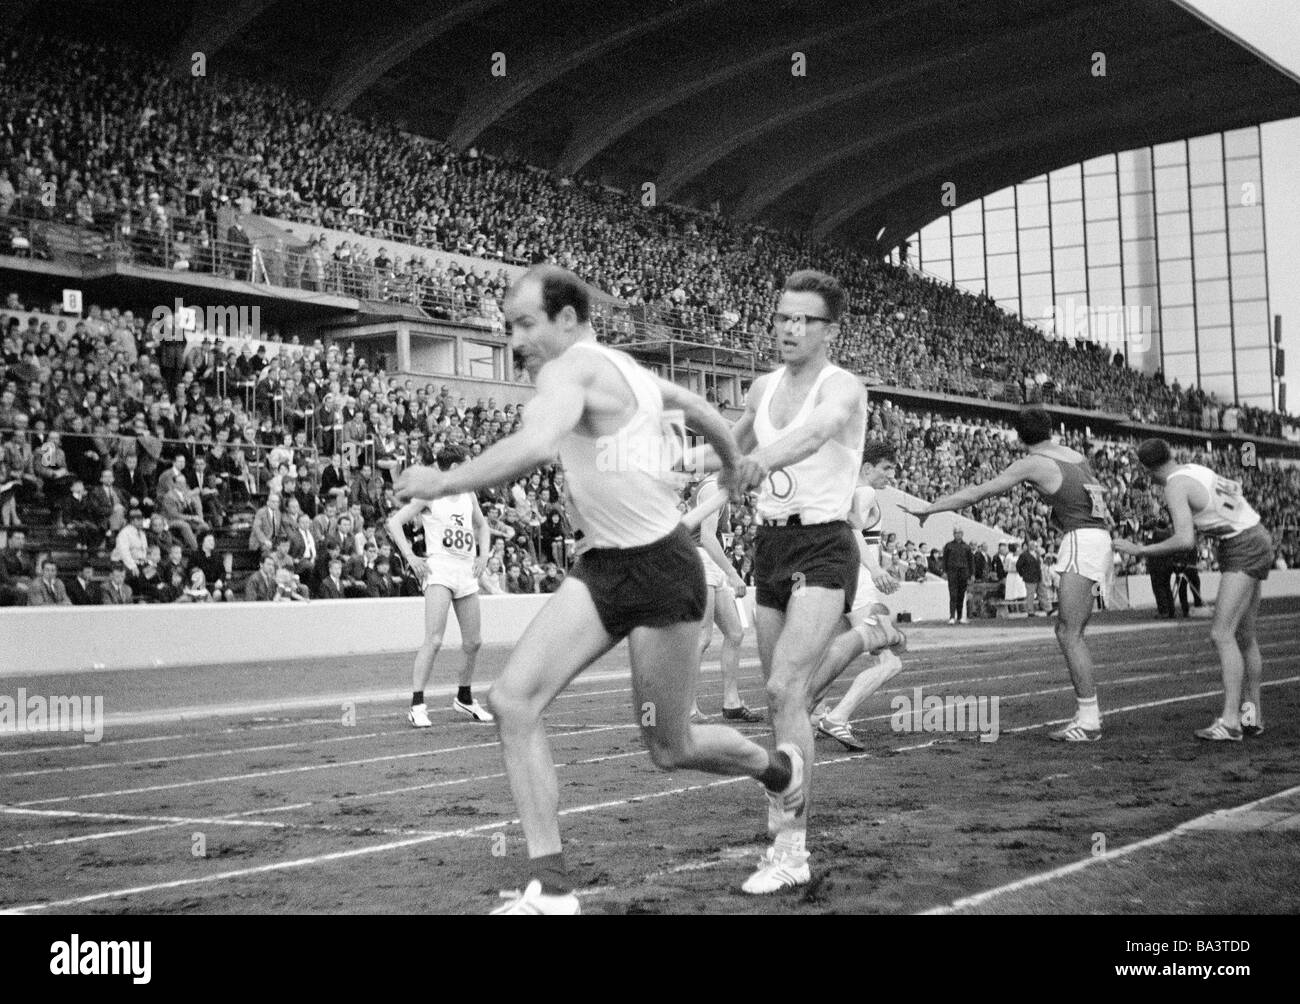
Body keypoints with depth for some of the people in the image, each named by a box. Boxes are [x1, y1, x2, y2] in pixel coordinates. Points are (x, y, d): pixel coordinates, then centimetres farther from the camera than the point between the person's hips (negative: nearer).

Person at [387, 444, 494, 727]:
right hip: (439, 569, -7)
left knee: (473, 642, 11)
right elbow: (394, 523, -5)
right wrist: (411, 557, -13)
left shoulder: (468, 495, 14)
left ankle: (464, 699, 30)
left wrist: (484, 553, 14)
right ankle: (417, 705, -14)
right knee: (434, 640, -17)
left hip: (467, 571, 7)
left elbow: (481, 525, 30)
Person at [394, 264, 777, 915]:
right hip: (600, 568, 9)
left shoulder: (571, 368, -17)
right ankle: (550, 889, -5)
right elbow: (694, 405, 28)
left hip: (659, 572, -9)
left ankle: (776, 768, 39)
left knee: (670, 750, 7)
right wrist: (734, 462, 45)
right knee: (512, 702, -8)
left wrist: (444, 482, -28)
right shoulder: (619, 368, 11)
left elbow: (535, 447, -38)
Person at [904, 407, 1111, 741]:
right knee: (1070, 633, 11)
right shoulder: (1077, 456, 15)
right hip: (1099, 536, 8)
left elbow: (978, 492, -5)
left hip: (1081, 540, -8)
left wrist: (928, 509, 0)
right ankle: (1088, 710, 10)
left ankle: (1089, 720, -14)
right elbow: (1101, 492, 31)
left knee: (1069, 634, -10)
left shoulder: (1031, 464, -5)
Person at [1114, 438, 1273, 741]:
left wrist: (1140, 551, -22)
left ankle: (1230, 721, -26)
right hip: (1257, 540, 10)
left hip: (1243, 551, -10)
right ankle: (1252, 715, 20)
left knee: (1222, 634, -18)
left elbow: (1186, 541, -29)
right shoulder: (1195, 469, 9)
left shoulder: (1175, 487, -18)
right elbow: (1234, 487, 27)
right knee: (1244, 637, 14)